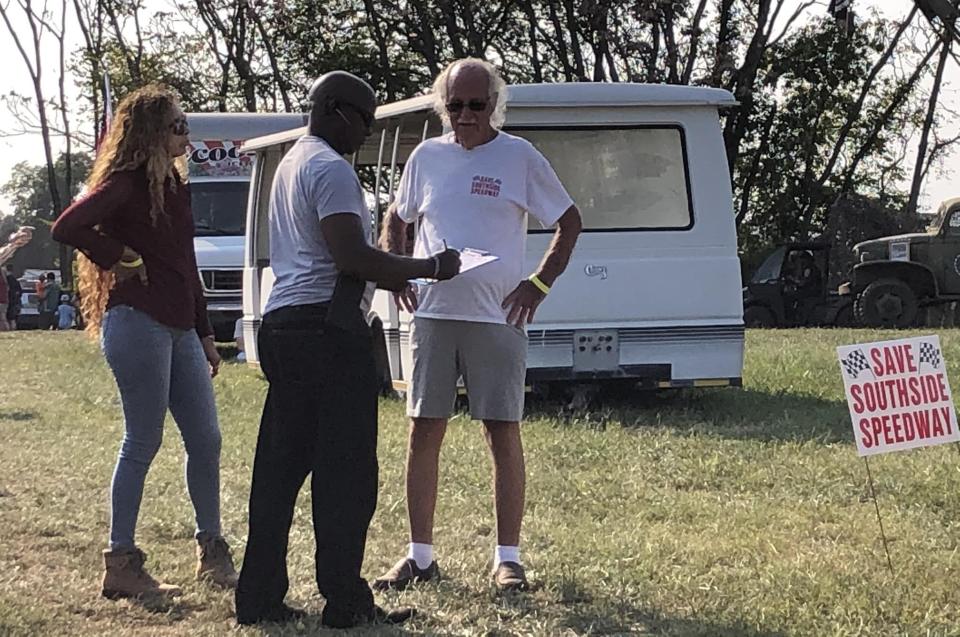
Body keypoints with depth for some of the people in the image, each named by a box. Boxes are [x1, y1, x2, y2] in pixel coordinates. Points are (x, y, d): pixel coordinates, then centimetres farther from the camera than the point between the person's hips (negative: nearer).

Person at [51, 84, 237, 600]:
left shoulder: (173, 184, 16)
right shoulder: (125, 182, -9)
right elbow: (68, 228, -24)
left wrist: (205, 333, 19)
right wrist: (122, 261, -13)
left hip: (179, 328, 8)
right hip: (138, 322, -8)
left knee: (205, 440, 9)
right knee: (143, 444, -4)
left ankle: (212, 552, 20)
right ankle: (121, 565, 4)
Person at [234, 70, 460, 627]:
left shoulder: (293, 161, 22)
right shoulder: (331, 168, -11)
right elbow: (351, 255, -20)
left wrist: (392, 276, 19)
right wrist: (430, 267, -12)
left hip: (283, 324, 10)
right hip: (327, 329, -10)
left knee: (281, 467, 10)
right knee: (346, 473, -5)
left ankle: (260, 597, 11)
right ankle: (345, 602, -3)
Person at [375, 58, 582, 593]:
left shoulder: (519, 157, -1)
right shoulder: (427, 157, 9)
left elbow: (570, 222, 4)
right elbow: (396, 222, 23)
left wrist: (540, 284, -6)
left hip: (497, 318, -3)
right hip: (433, 314, 3)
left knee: (504, 436, 0)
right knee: (424, 434, 4)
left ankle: (508, 558, 8)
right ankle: (421, 555, 14)